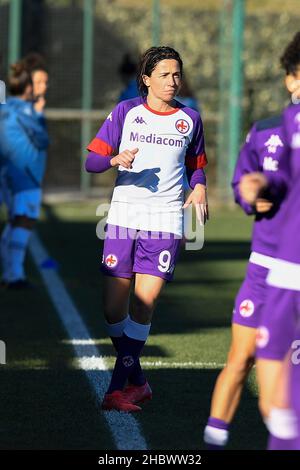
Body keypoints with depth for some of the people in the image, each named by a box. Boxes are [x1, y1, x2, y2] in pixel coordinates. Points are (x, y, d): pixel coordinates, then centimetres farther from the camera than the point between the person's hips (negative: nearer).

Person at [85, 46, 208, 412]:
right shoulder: (126, 111, 3)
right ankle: (137, 381, 18)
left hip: (166, 220, 0)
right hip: (124, 217, 0)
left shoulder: (189, 119, 8)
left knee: (144, 305, -10)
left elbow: (196, 164, 22)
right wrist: (116, 159, -20)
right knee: (114, 309, -2)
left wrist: (199, 187, 1)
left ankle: (118, 388, -3)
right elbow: (92, 161, 2)